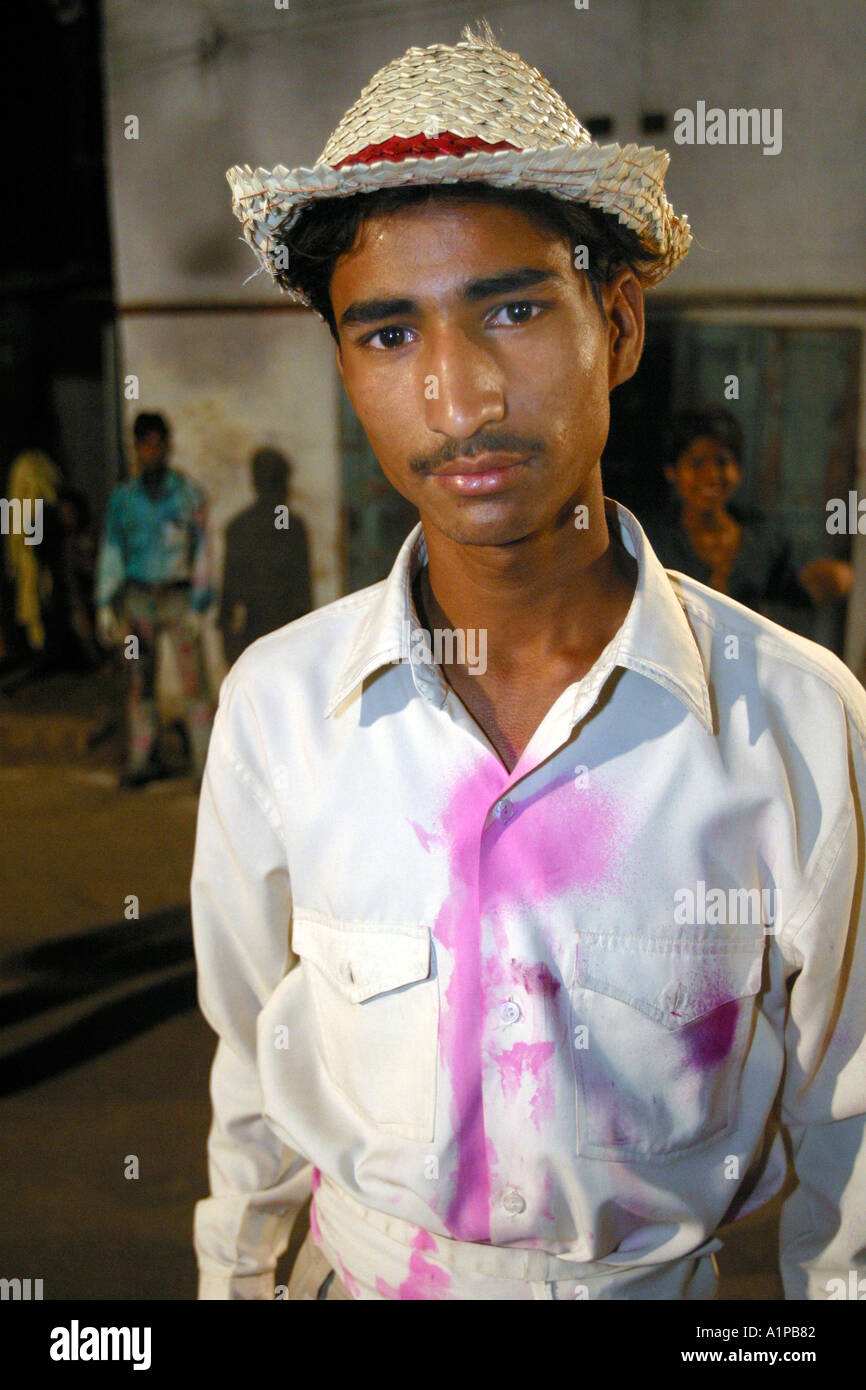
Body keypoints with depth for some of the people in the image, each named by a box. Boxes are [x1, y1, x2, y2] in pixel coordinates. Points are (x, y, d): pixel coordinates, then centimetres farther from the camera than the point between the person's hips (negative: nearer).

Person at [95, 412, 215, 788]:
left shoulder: (189, 494, 0)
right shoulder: (122, 498, 7)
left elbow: (201, 552, -2)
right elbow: (111, 552, 7)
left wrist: (200, 605, -8)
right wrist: (105, 605, 0)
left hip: (179, 599, -2)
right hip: (138, 599, 3)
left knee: (194, 683, -8)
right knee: (139, 684, 6)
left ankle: (205, 764, -4)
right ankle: (143, 760, 16)